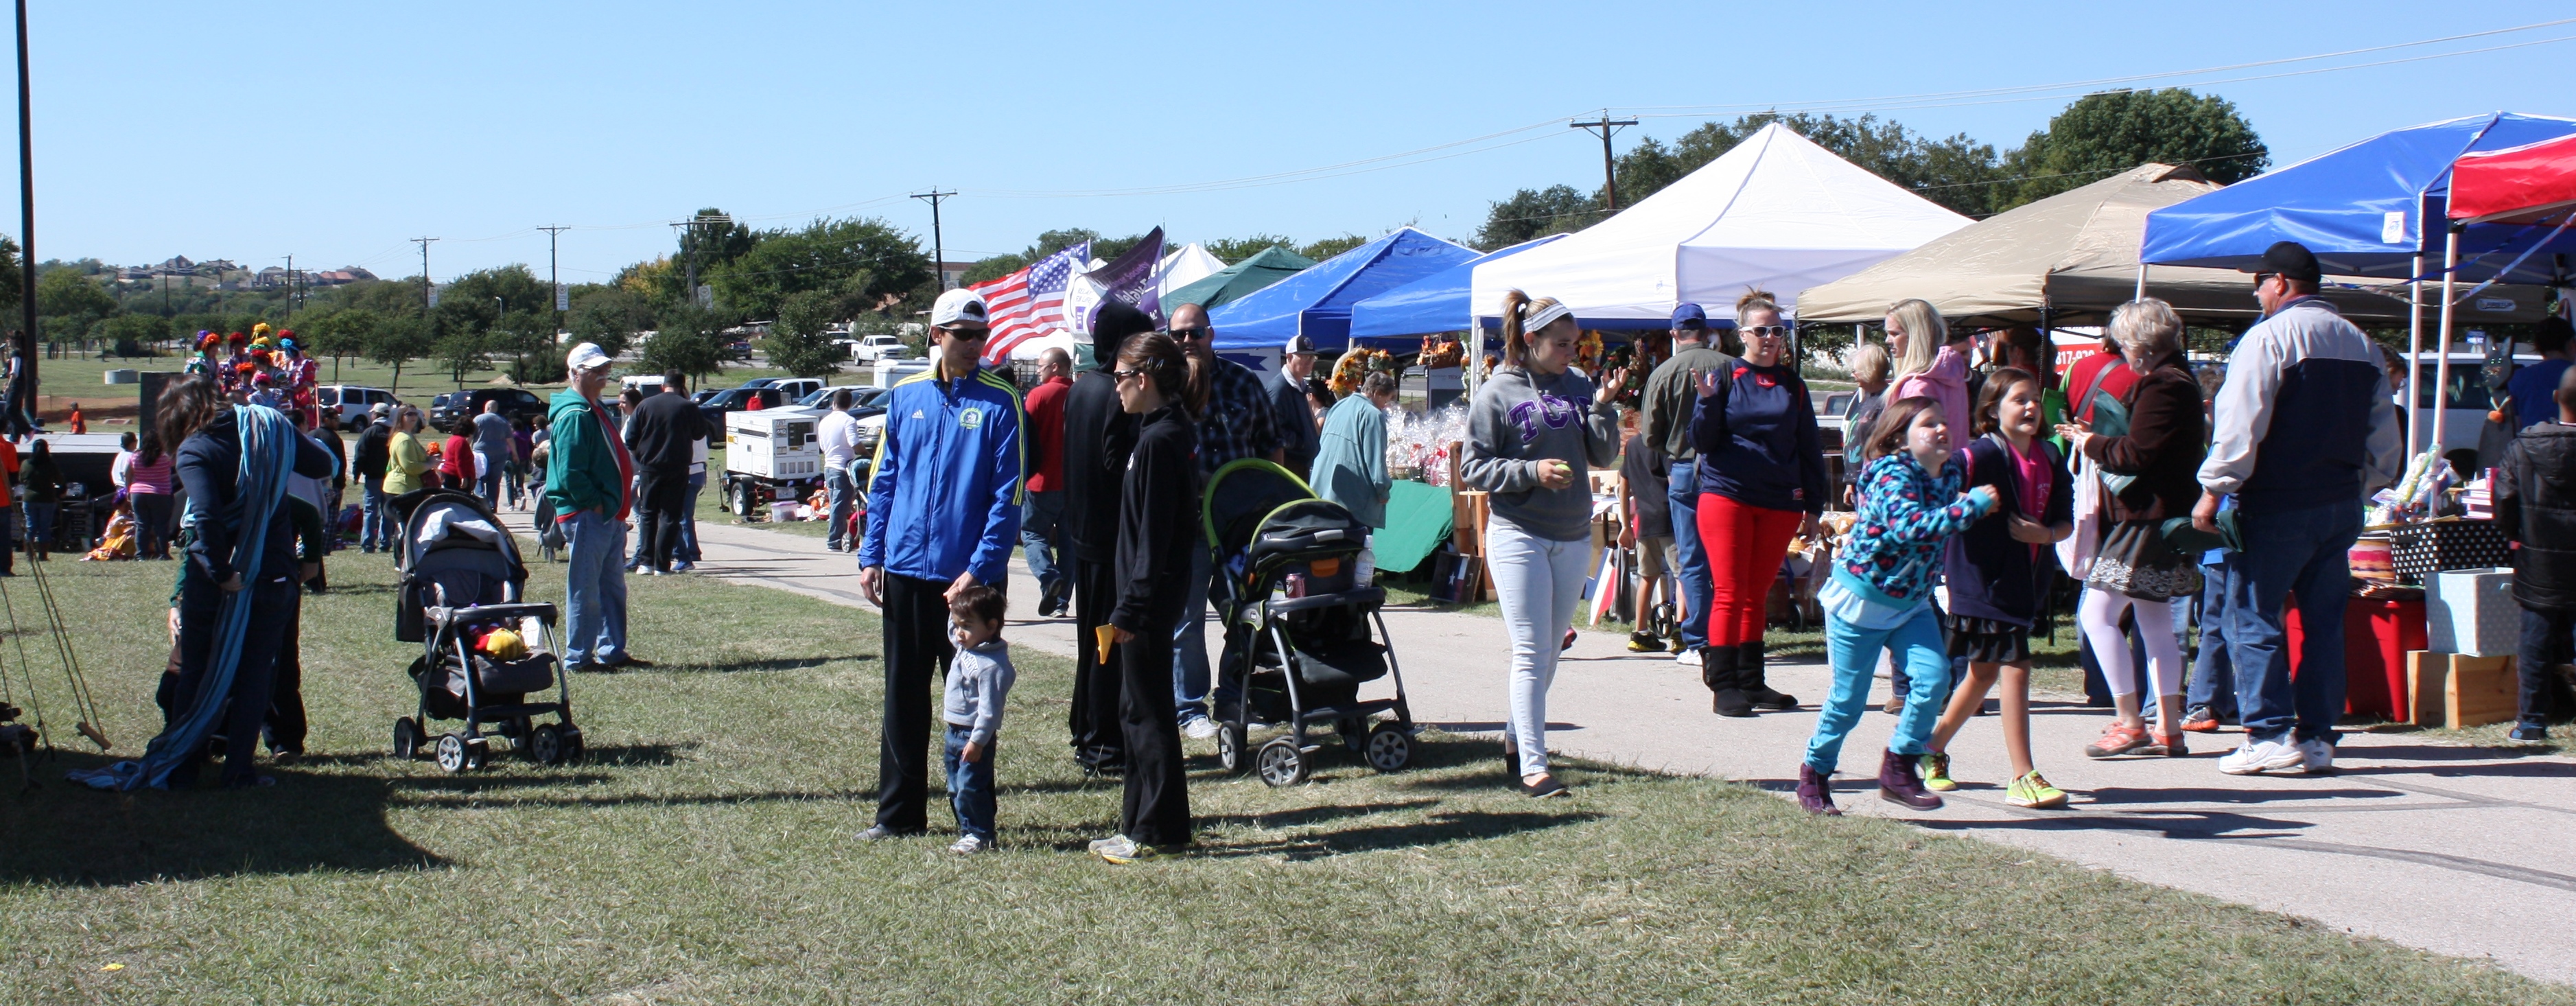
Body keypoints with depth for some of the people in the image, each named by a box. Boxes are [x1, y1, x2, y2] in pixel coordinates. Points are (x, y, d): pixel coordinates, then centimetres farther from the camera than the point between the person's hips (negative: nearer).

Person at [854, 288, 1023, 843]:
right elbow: (884, 480, 12)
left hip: (970, 579, -4)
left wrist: (980, 569, -16)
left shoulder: (999, 401, -5)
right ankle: (899, 812, 19)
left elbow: (1008, 495, -9)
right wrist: (871, 556, 5)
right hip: (906, 571, 4)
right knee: (904, 695, 10)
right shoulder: (906, 396, 7)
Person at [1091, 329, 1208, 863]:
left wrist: (1131, 607, -20)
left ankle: (1158, 830, 5)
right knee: (1138, 710, 15)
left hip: (1152, 596, -10)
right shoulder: (1170, 431, 12)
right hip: (1156, 594, 10)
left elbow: (1153, 535, -20)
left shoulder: (1160, 440, -17)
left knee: (1147, 712, -2)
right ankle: (1139, 823, 22)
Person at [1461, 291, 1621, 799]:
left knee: (1550, 651, 13)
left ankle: (1517, 738, 31)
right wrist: (1533, 471, -18)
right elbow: (1473, 467, -6)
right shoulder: (1497, 393, -5)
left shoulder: (1577, 386, 8)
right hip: (1519, 534, -5)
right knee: (1532, 651, -8)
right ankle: (1533, 767, -8)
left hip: (1575, 537, 5)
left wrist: (1603, 406, -9)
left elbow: (1604, 455, 7)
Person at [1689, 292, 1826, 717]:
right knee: (1729, 593, -5)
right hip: (1727, 495, -3)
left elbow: (1811, 448, 13)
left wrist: (1813, 506, 9)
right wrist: (1707, 400, -20)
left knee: (1758, 594, 10)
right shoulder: (1724, 376, 0)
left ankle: (1751, 682, 16)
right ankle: (1723, 686, -3)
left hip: (1779, 504, 3)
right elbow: (1703, 442, -3)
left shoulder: (1792, 384, 10)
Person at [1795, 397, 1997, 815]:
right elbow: (1911, 527, -39)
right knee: (1848, 697, 2)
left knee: (1933, 676, -12)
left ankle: (1899, 769, 3)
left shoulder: (1951, 475, 0)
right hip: (1860, 600, -7)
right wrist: (1971, 505, -36)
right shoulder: (1892, 476, -23)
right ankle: (1815, 773, 23)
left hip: (1911, 603, 7)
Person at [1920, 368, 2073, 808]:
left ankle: (1932, 749, 34)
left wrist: (2044, 533, -11)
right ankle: (2023, 779, -6)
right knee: (2015, 669, -11)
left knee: (1985, 673, 17)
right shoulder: (1983, 455, -13)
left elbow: (2067, 522, 8)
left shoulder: (2049, 459, 7)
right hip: (1985, 580, -8)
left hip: (2025, 584, 8)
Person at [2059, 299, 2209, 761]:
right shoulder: (2179, 380, 18)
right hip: (2163, 516, 11)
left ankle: (2129, 723, -8)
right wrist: (2094, 438, 14)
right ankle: (2168, 729, 14)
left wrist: (2090, 443, -4)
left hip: (2148, 518, -11)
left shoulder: (2162, 385, -15)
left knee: (2097, 614, -10)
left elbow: (2136, 454, -20)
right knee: (2156, 624, 13)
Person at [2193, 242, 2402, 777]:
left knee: (2252, 617, -1)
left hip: (2277, 506, -7)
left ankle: (2270, 734, -6)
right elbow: (2386, 442, 16)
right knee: (2324, 620, 10)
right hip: (2342, 506, 7)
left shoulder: (2270, 336, -9)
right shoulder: (2361, 344, 13)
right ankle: (2317, 737, 11)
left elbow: (2241, 425, -17)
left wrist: (2214, 490, -12)